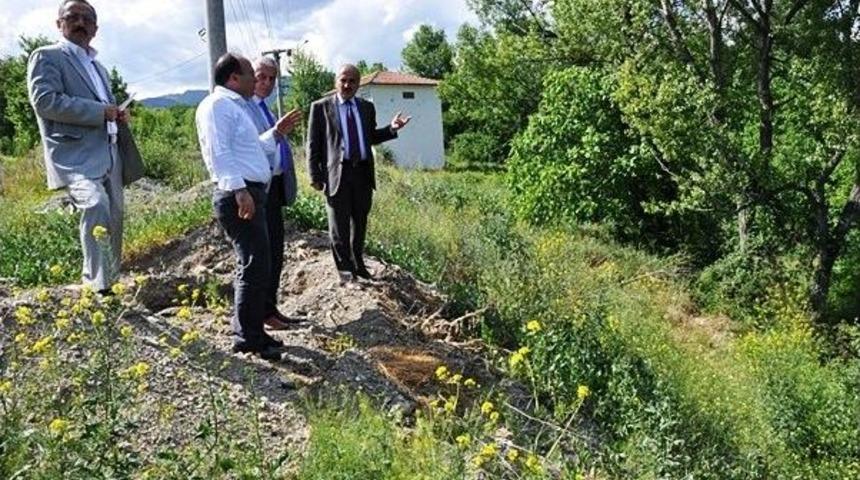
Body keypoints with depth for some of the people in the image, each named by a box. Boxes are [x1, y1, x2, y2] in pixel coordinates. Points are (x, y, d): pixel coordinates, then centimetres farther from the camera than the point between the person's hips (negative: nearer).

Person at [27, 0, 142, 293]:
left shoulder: (97, 65, 25)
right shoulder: (47, 57, 1)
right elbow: (44, 100, -15)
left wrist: (117, 115, 11)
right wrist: (100, 111, -15)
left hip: (109, 156, 9)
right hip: (75, 156, -8)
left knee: (114, 218, 10)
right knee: (96, 205, -30)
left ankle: (110, 281, 25)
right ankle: (98, 285, -26)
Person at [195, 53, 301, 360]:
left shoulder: (236, 106, 23)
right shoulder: (218, 105, -9)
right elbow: (220, 153, -20)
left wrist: (275, 134, 27)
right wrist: (239, 190, -27)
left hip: (250, 193, 11)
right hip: (238, 196, -11)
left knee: (253, 266, 14)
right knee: (255, 266, -9)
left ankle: (249, 331, 23)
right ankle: (247, 337, -1)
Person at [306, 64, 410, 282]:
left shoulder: (367, 107, 12)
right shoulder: (320, 107, 0)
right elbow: (313, 144, -1)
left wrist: (391, 129, 4)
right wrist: (315, 175, -8)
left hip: (363, 173, 4)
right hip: (337, 173, -4)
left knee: (360, 222, 13)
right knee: (339, 224, 3)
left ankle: (358, 264, 27)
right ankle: (344, 268, 16)